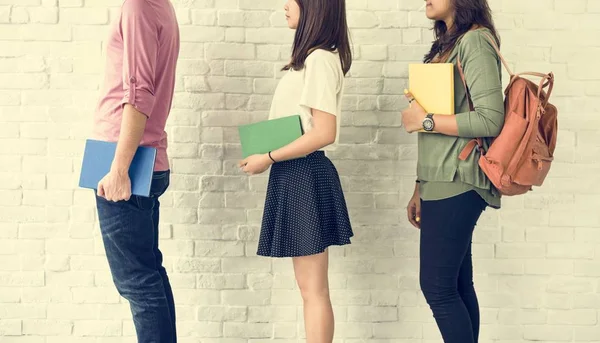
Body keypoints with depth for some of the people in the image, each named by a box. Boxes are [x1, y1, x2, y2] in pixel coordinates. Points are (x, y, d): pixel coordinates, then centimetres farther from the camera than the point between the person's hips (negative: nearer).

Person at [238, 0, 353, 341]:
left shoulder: (319, 59, -15)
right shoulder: (310, 58, 16)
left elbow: (324, 133, -21)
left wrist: (269, 158, -15)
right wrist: (269, 153, 8)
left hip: (305, 175, -10)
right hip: (295, 175, 10)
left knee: (313, 288, -2)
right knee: (310, 285, 14)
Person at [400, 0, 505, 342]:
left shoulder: (476, 40, -9)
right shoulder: (446, 44, 17)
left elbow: (490, 120, -19)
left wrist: (424, 120, -11)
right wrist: (421, 188, 14)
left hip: (457, 183, -9)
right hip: (442, 183, 9)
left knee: (437, 286, -5)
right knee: (456, 285, 12)